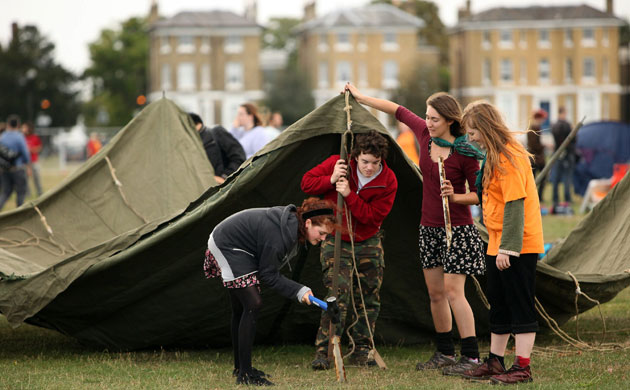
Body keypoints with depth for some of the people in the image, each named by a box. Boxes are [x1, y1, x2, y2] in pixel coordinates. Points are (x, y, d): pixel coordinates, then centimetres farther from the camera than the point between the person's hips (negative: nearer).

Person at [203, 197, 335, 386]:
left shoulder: (291, 220, -5)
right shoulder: (277, 235, -33)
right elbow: (268, 275, -24)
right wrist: (299, 291, -27)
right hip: (226, 246, -10)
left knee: (241, 309, 15)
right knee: (253, 304, -16)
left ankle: (240, 367, 25)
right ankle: (244, 373, -15)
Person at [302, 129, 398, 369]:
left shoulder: (388, 181, -12)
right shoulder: (338, 164, -13)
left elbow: (373, 216, -19)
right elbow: (307, 183, -6)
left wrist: (350, 195, -29)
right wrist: (331, 180, -24)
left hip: (368, 244, 3)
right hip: (336, 242, -2)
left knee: (369, 300, 5)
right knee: (338, 295, -15)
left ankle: (362, 351, 18)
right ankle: (322, 351, -13)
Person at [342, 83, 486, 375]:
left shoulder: (465, 154, -17)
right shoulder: (424, 133, 0)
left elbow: (478, 195, -9)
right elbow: (397, 110, 14)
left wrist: (455, 196, -27)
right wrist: (360, 97, 21)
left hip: (457, 229, -7)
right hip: (429, 227, 7)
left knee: (453, 292, -11)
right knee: (435, 294, 10)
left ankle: (471, 356, -8)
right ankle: (444, 353, 20)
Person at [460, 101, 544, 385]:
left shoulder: (509, 157, -17)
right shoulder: (495, 156, 13)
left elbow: (515, 204, -21)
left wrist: (507, 248, -23)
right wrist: (498, 245, 16)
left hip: (517, 246, -10)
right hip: (498, 245, 10)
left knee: (520, 306, -5)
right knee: (499, 305, 16)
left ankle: (522, 368, -2)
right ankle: (495, 362, 25)